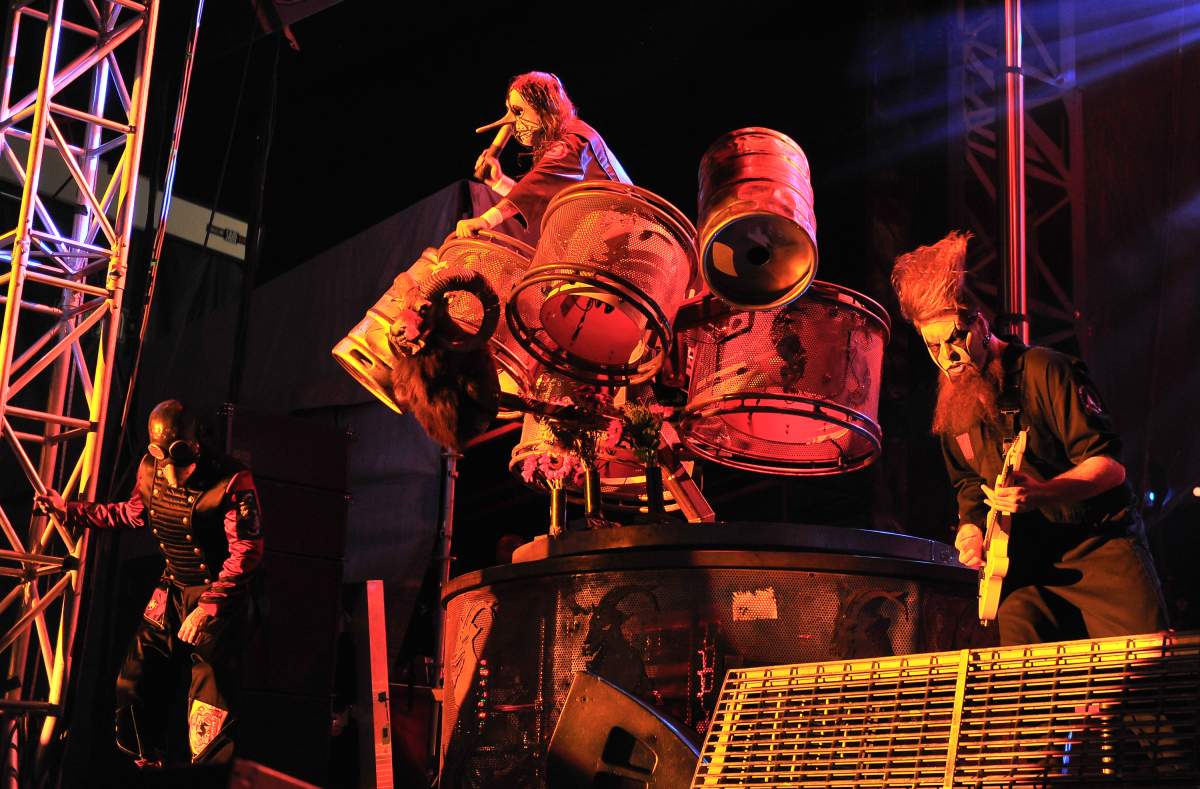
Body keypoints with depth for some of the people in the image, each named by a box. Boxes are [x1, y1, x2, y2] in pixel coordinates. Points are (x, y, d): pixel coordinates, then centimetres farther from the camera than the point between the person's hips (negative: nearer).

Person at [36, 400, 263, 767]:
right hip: (171, 593, 7)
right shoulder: (150, 469, -4)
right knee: (135, 684, 13)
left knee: (210, 714, -11)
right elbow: (133, 514, 17)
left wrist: (208, 606, -27)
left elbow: (246, 553, -22)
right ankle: (147, 762, 36)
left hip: (219, 597, -7)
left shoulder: (231, 481, -24)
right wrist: (70, 510, 17)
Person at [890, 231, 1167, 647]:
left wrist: (1041, 493, -30)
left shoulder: (1043, 371, -11)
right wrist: (971, 526, 2)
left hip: (1100, 543, -5)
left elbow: (1110, 465, -13)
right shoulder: (951, 405, 9)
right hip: (1023, 570, 5)